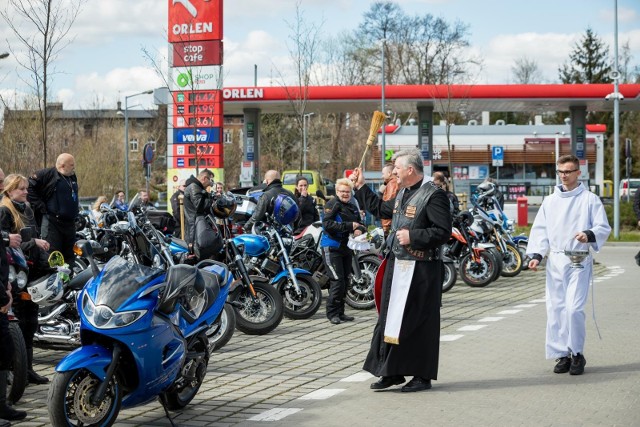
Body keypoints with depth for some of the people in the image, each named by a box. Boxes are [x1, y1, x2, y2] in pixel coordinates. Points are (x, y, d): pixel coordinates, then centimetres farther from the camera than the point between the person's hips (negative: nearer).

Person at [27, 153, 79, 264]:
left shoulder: (72, 177, 16)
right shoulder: (47, 174, -9)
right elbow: (29, 187, -12)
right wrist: (39, 205, -13)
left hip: (70, 223, 8)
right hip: (52, 222, -8)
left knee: (70, 255, 11)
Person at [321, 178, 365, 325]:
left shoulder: (353, 207, 16)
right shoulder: (333, 204, -8)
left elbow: (360, 224, 22)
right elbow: (327, 224, -21)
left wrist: (360, 229, -4)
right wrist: (349, 226, -23)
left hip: (347, 247, 8)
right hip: (332, 248, -8)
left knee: (345, 280, 11)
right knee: (337, 280, -13)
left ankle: (340, 312, 21)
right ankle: (332, 313, -5)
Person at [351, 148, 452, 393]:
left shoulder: (433, 195, -14)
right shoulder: (403, 194, 15)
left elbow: (443, 232, -20)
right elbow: (380, 209, 32)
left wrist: (413, 236, -22)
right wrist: (361, 187, 31)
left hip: (421, 270, -9)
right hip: (397, 265, 9)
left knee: (418, 322, -2)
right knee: (390, 318, 10)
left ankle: (423, 376, 7)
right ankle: (392, 372, 19)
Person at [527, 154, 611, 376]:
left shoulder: (590, 199, 4)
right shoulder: (549, 201, 15)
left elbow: (604, 227, 1)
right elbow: (540, 230, 13)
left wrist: (589, 235, -20)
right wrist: (536, 254, -2)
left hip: (579, 260, -4)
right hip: (555, 260, 4)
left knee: (574, 308, -13)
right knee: (555, 308, 2)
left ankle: (577, 354, 1)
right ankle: (562, 355, 12)